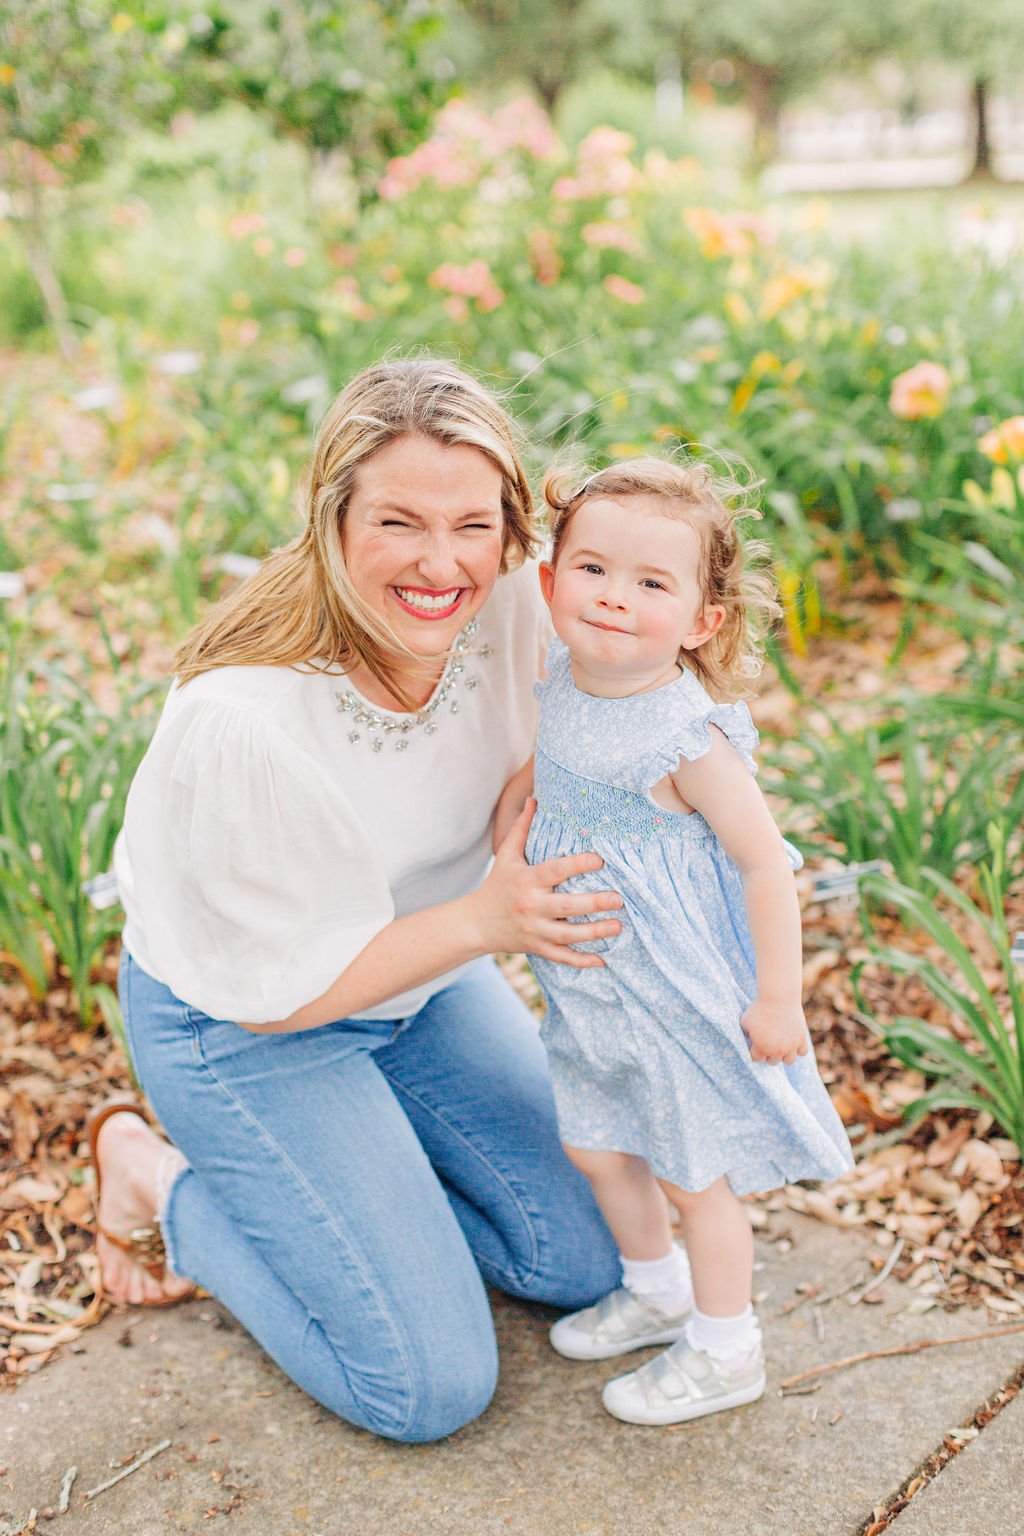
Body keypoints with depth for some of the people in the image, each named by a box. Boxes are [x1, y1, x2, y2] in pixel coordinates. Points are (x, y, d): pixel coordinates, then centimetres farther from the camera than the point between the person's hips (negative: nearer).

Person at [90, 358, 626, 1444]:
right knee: (432, 1388, -5)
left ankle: (326, 1176, 24)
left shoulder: (503, 600, -20)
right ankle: (161, 1182, 13)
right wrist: (482, 920, -32)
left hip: (424, 974, 6)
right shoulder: (242, 719, -36)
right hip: (239, 1026, -6)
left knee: (587, 1261, 9)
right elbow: (273, 993, -24)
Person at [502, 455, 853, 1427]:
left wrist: (778, 1000, -17)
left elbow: (765, 863, -21)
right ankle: (656, 1292, 49)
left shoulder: (689, 737, -27)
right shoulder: (556, 684, -7)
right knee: (597, 1149, 22)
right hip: (587, 989, 7)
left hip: (678, 998, -7)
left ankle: (724, 1352, 34)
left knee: (692, 1175, 10)